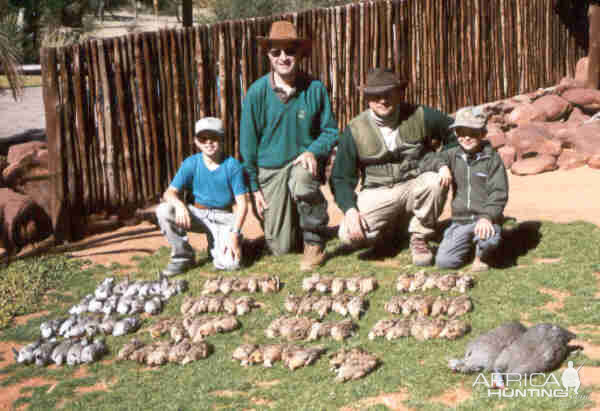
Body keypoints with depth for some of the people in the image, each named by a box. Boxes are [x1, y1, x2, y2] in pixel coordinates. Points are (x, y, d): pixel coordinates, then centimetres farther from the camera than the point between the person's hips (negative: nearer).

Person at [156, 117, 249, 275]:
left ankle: (216, 244, 12)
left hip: (224, 219, -2)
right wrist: (179, 204, -33)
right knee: (163, 210, -25)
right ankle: (183, 256, -5)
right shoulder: (191, 164, -4)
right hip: (199, 214, 2)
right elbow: (169, 192, -9)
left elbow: (242, 204, -9)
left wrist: (234, 232, -23)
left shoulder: (232, 165, -10)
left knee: (231, 264, -26)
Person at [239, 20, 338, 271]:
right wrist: (254, 187, -2)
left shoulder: (315, 89, -8)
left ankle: (315, 244, -17)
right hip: (270, 168, 1)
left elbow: (330, 131, 1)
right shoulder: (257, 92, -9)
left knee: (301, 179, -41)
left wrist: (313, 151, -20)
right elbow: (248, 141, -2)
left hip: (304, 159, -1)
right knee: (280, 247, 1)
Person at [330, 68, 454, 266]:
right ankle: (392, 229, 13)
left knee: (434, 181, -34)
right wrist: (349, 209, -17)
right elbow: (341, 177, -1)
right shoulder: (355, 130, -4)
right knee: (349, 235, -24)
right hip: (378, 194, 0)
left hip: (416, 186, 0)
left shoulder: (420, 116, -3)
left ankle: (419, 239, -6)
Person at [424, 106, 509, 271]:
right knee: (444, 261, -12)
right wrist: (442, 165, -8)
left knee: (489, 239, -39)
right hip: (460, 221, 4)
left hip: (484, 219, -4)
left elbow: (499, 193, -8)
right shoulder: (454, 155, 10)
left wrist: (487, 216, -23)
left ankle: (482, 256, -1)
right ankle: (470, 246, 19)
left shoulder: (492, 158, -3)